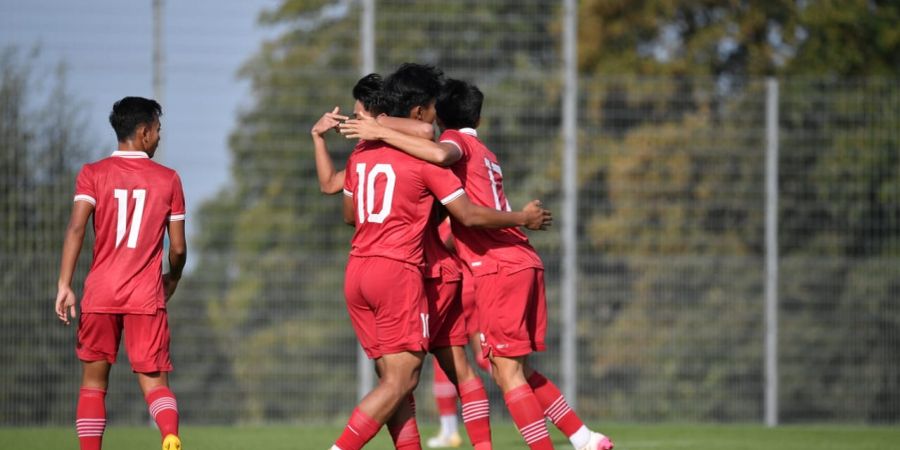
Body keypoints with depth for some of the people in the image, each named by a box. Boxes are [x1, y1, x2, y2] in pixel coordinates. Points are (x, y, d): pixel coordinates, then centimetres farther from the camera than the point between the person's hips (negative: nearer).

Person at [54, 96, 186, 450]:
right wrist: (172, 281, 25)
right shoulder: (168, 180, 4)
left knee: (93, 381, 12)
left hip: (99, 295, 1)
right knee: (155, 382, -2)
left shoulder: (93, 174, 3)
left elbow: (76, 228, -11)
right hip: (146, 297, -1)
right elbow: (178, 249, 5)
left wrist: (64, 285, -12)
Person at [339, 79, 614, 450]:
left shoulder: (457, 140, 0)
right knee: (520, 371, 15)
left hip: (498, 268, -8)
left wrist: (382, 134, -21)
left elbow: (441, 154, -25)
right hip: (525, 262, 8)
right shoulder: (485, 154, 25)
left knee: (507, 372, -6)